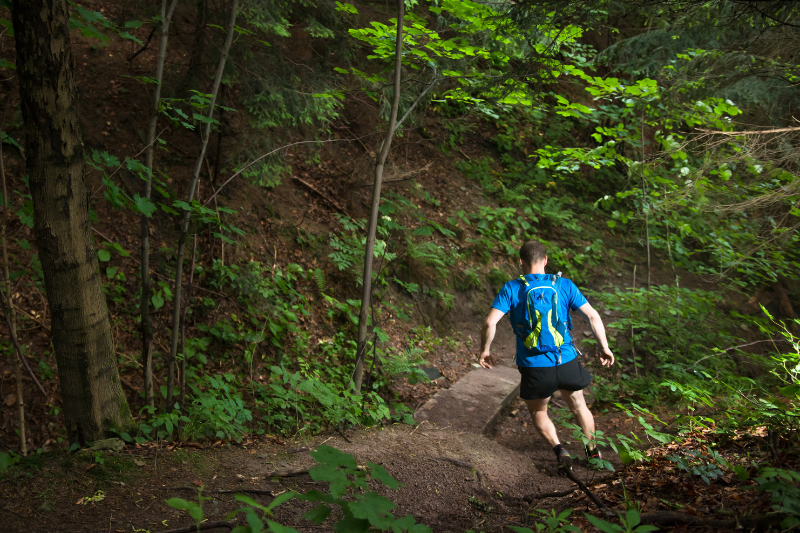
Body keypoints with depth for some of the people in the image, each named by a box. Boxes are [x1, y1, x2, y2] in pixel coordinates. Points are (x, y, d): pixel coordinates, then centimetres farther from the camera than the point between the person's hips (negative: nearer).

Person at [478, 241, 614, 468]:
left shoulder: (511, 288, -4)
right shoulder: (564, 285, 1)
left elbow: (490, 322, -14)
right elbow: (593, 316, 0)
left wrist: (484, 350, 2)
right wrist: (604, 347, 12)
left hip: (534, 367, -2)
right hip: (567, 363, 2)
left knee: (538, 412, 23)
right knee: (579, 406, 27)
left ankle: (559, 450, 5)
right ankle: (593, 451, 34)